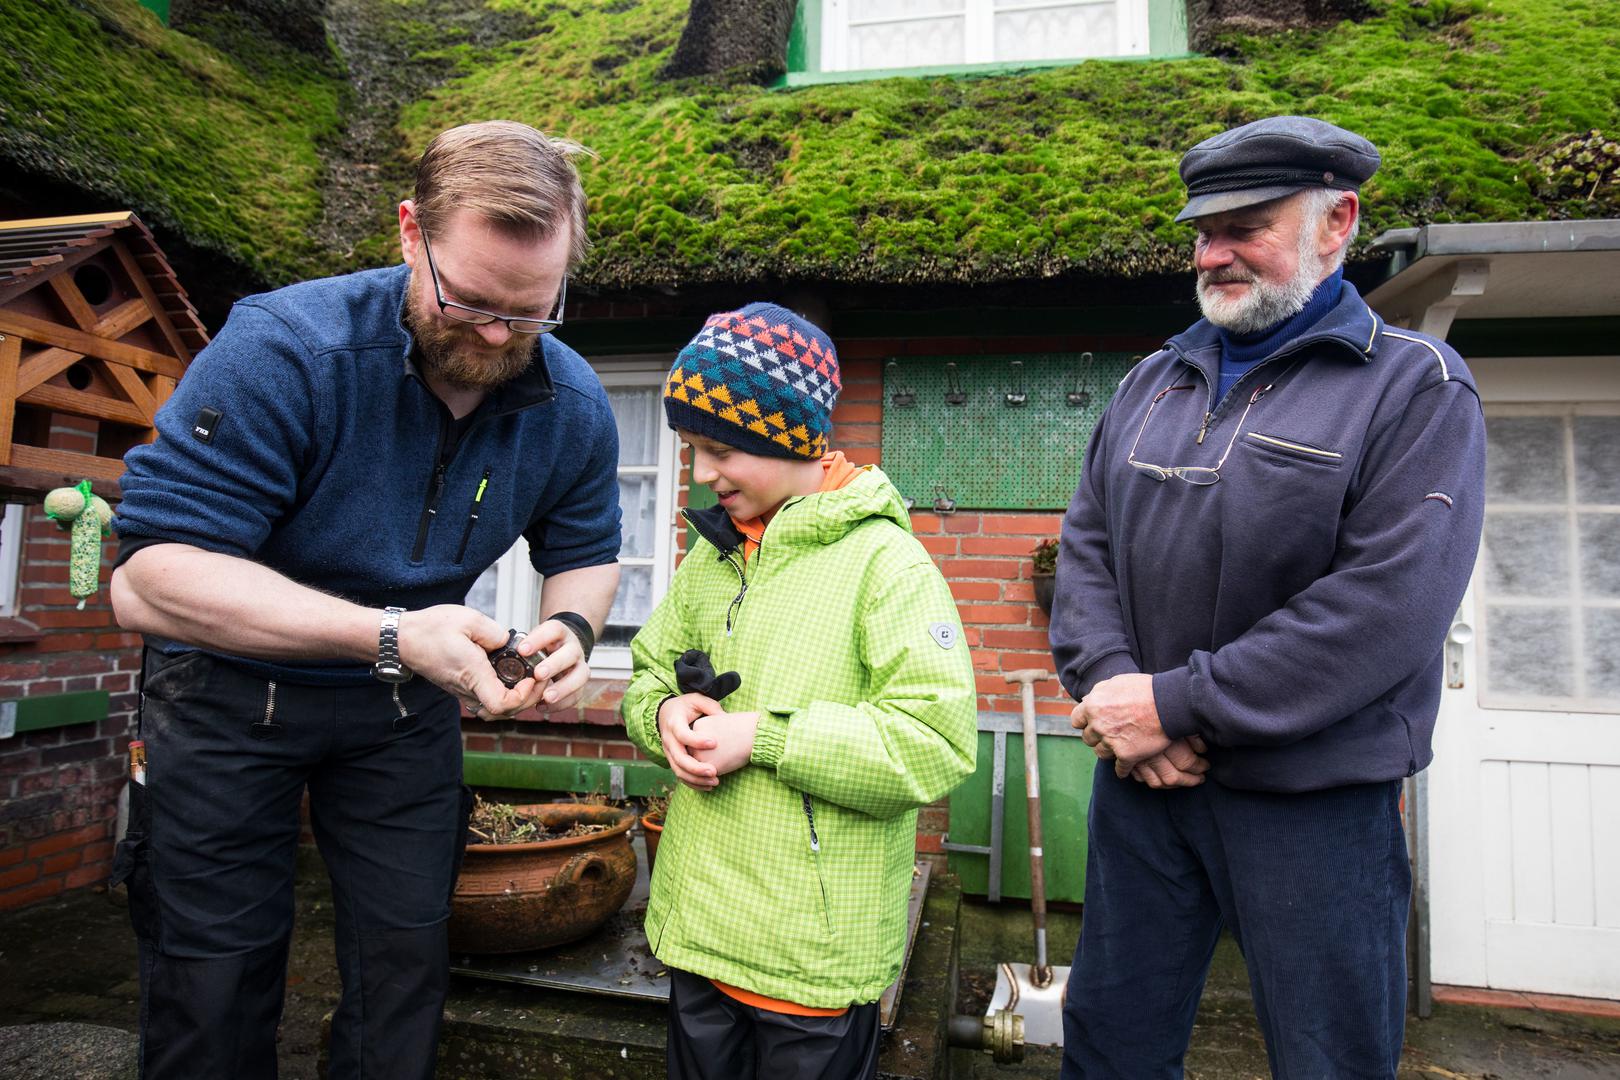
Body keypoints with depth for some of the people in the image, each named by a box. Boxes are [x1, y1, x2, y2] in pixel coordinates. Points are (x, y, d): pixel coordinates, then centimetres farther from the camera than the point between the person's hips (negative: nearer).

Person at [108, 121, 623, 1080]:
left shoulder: (575, 407, -13)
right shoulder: (285, 349, -27)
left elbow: (586, 552, 4)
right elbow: (151, 579, -29)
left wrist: (570, 627, -19)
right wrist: (389, 634, -38)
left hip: (404, 710, 3)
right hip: (232, 692, -2)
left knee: (408, 967, 13)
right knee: (215, 986, 9)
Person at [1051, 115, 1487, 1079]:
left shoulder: (1417, 387, -6)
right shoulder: (1154, 382, 10)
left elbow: (1389, 608, -18)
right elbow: (1086, 545, 5)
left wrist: (1178, 704, -19)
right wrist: (1110, 684, -12)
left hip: (1316, 803, -4)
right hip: (1140, 782, 5)